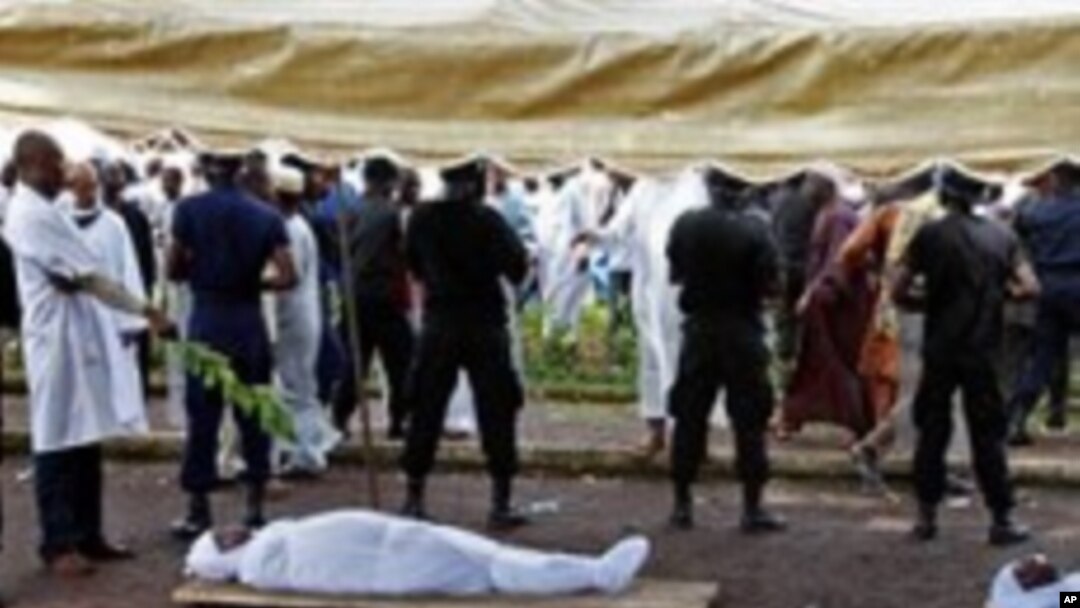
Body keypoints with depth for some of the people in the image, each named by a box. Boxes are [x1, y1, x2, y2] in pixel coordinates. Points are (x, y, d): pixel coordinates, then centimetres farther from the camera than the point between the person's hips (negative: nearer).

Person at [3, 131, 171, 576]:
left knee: (85, 441, 12)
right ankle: (59, 544, 5)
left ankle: (86, 536, 20)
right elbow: (86, 277, -18)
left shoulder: (42, 211, 16)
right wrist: (142, 308, -16)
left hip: (79, 335, 10)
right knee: (58, 444, -2)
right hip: (59, 339, -10)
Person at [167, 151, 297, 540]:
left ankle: (198, 512, 6)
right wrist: (252, 282, 10)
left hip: (207, 320, -1)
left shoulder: (190, 210, -4)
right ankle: (255, 508, 12)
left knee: (203, 418, 4)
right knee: (254, 416, 9)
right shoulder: (266, 216, 0)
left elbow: (174, 270, -1)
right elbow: (287, 277, -7)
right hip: (250, 321, 2)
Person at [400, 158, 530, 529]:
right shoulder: (486, 220, -12)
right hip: (484, 324, -3)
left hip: (438, 323, 3)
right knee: (496, 413, 3)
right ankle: (501, 505, 3)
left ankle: (414, 499, 14)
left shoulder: (422, 219, -1)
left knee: (426, 412, 11)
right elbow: (517, 268, -12)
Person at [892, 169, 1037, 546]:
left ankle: (926, 517, 13)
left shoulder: (930, 236, -3)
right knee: (988, 436, 7)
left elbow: (898, 293, -5)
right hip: (983, 352, 1)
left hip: (940, 350, -1)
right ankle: (1002, 519, 8)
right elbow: (1029, 288, -1)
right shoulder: (1001, 237, 3)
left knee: (932, 432, 10)